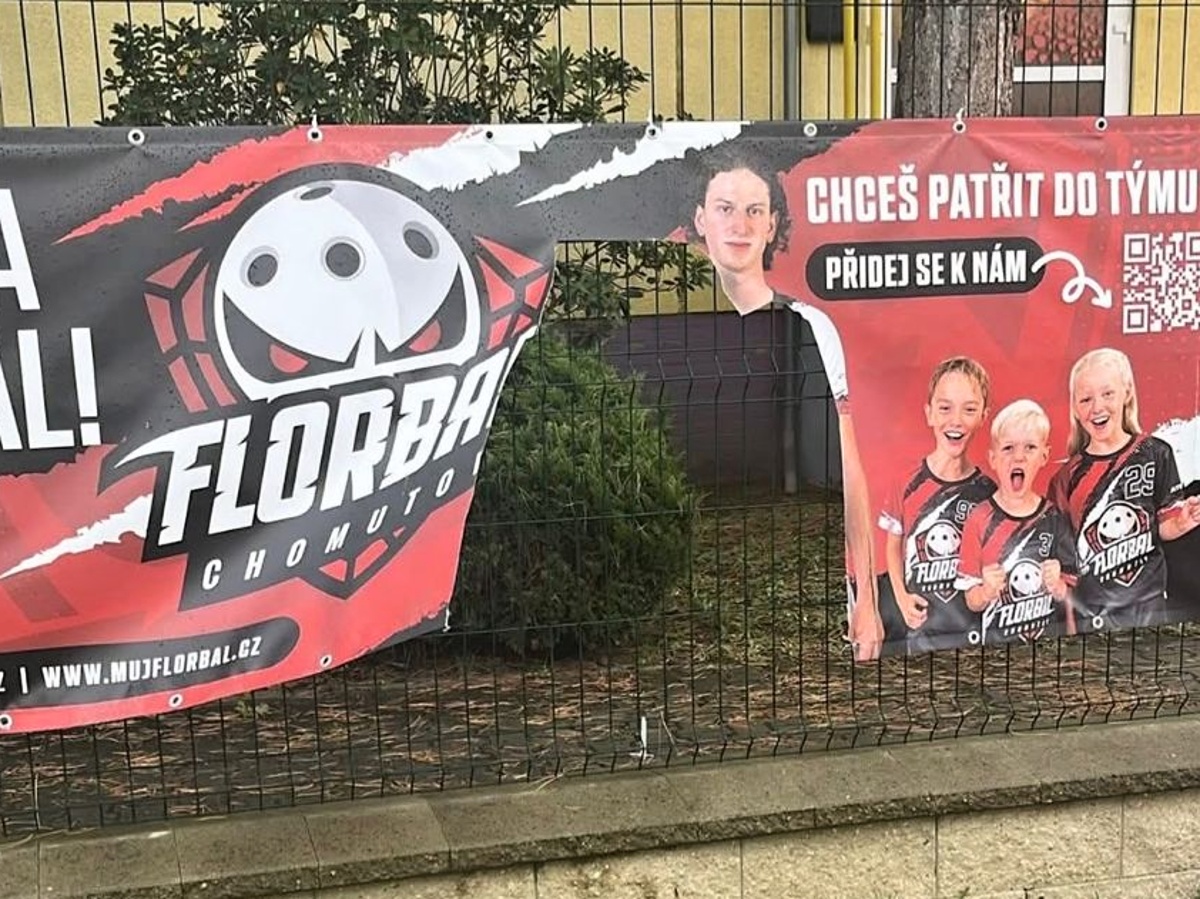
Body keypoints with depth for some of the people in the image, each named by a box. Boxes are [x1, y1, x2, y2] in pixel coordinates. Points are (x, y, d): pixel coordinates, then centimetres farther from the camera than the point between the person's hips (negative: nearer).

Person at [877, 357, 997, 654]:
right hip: (923, 628, 0)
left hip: (978, 628, 0)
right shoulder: (908, 485, -6)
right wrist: (902, 597, -6)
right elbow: (894, 545, 6)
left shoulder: (988, 490, -6)